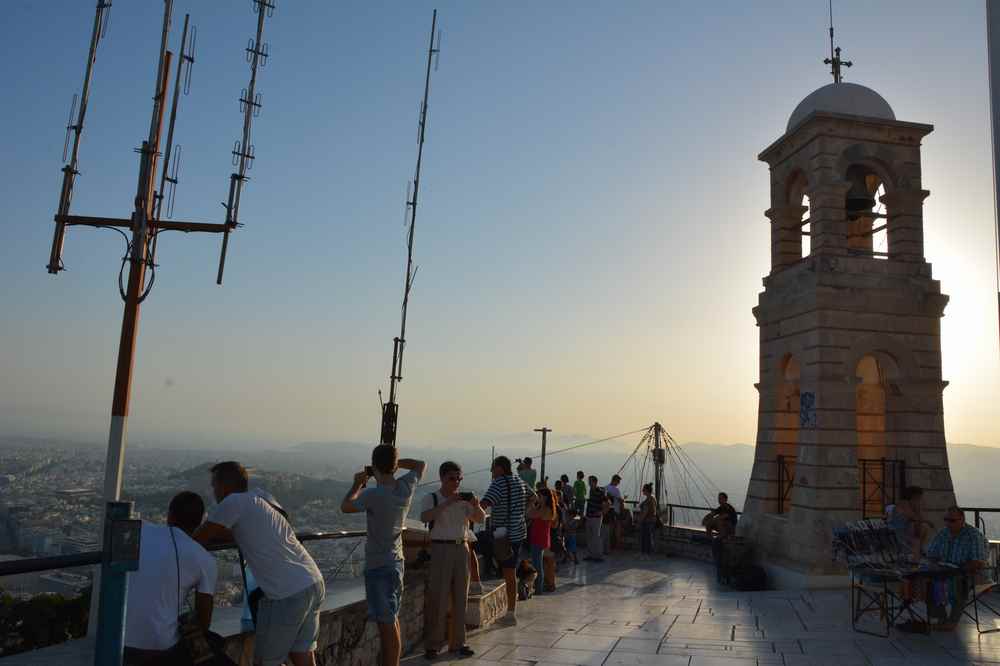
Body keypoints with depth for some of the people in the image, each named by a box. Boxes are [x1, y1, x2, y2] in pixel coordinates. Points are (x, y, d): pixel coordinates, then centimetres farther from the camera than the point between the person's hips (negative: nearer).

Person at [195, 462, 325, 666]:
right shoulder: (261, 501, 20)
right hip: (315, 583, 8)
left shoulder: (234, 502, -5)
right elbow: (236, 534, 30)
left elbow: (198, 540, -1)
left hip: (286, 595, -8)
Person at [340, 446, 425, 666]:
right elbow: (421, 464, 15)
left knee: (387, 625, -5)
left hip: (378, 567, -8)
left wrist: (357, 484, 8)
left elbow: (345, 507, -5)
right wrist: (396, 461, 6)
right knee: (392, 620, 19)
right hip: (396, 562, 8)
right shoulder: (406, 486, -4)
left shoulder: (374, 495, -22)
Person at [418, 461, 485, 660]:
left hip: (462, 549, 5)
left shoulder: (464, 499, 7)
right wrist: (447, 503, -31)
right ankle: (432, 645, 8)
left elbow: (480, 519, 3)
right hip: (441, 549, -4)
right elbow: (425, 517, -24)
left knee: (460, 599, 9)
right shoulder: (431, 499, -5)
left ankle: (457, 643, 20)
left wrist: (476, 506, -17)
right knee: (438, 599, -3)